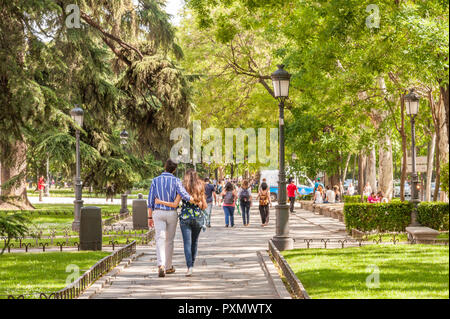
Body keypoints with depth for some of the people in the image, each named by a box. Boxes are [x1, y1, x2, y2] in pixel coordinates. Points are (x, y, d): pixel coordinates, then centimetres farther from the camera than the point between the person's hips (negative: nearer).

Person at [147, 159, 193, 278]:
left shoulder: (155, 180, -1)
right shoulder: (176, 181, -5)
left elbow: (151, 201, 0)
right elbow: (184, 195, -18)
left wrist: (150, 217, 7)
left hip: (158, 213, 0)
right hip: (172, 213, 0)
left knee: (160, 239, -7)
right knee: (169, 240, 13)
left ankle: (161, 265, -27)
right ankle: (168, 267, 22)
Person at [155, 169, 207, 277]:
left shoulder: (183, 188, -4)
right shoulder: (200, 188, 2)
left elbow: (175, 204, -9)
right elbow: (205, 205, 3)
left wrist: (160, 202, -3)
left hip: (185, 218, -2)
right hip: (198, 217, 2)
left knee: (187, 243, -5)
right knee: (194, 242, 18)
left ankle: (190, 267, -19)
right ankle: (192, 264, 26)